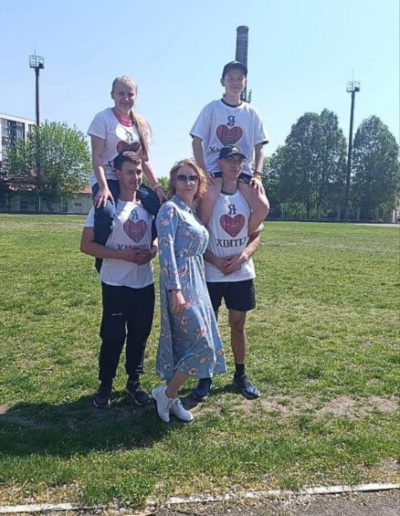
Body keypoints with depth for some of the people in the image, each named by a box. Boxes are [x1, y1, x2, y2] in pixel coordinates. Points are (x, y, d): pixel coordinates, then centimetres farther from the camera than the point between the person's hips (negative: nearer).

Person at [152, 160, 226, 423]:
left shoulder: (192, 212, 16)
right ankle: (167, 393, 6)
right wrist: (175, 290, -24)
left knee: (184, 344, 12)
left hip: (196, 283, 9)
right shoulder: (170, 209, -10)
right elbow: (166, 251, -19)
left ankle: (172, 399, 23)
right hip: (180, 284, -9)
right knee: (203, 344, -9)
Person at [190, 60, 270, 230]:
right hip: (214, 168, -2)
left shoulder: (251, 113, 13)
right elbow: (197, 141, 4)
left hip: (242, 169, 3)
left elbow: (259, 148, 12)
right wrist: (202, 171, -8)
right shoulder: (212, 108, 7)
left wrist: (257, 175, -3)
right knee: (208, 199, -34)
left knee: (262, 206, -20)